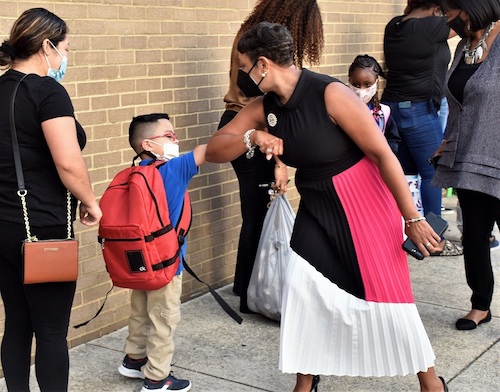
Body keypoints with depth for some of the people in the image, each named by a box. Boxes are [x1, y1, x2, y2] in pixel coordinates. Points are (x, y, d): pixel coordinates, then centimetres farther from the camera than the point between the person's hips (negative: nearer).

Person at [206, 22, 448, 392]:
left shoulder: (330, 94, -25)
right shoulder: (264, 107, -5)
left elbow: (383, 154, -23)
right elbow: (214, 149, -5)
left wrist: (413, 218, -22)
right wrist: (252, 137, -26)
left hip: (364, 200, -6)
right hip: (317, 205, 6)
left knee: (387, 291, -1)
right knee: (300, 285, -3)